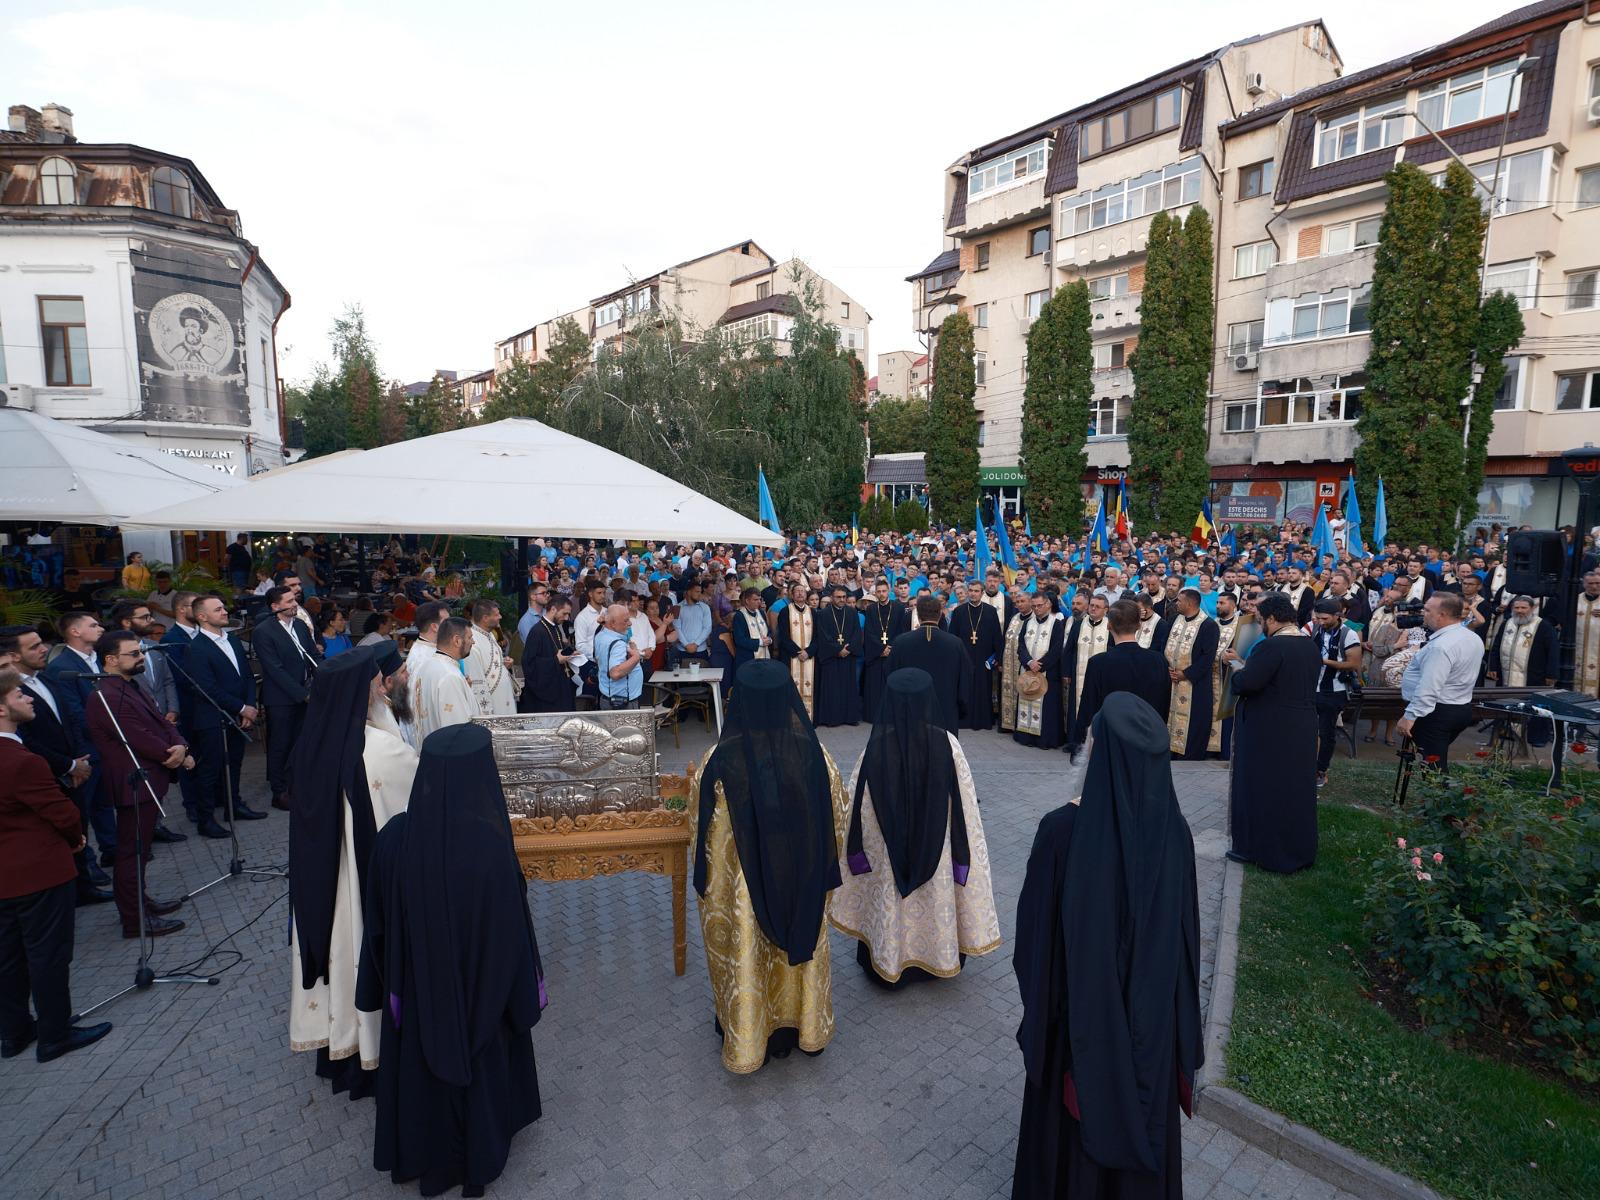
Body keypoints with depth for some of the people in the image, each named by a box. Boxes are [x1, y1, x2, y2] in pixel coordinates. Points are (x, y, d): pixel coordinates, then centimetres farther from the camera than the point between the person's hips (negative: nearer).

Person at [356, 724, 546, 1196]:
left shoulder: (394, 836, -20)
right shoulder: (489, 843, -31)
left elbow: (377, 923, -5)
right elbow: (511, 930, -20)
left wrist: (379, 986, 12)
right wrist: (525, 995, -3)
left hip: (415, 986, 3)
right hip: (478, 989, -2)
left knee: (419, 1065, 27)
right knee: (478, 1066, 24)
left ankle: (423, 1156, 50)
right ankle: (477, 1161, 46)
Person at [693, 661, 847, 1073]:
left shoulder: (721, 760, -24)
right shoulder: (812, 753, -19)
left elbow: (703, 830, -11)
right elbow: (838, 817, -6)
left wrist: (705, 881, 7)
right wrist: (818, 865, 11)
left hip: (742, 888, -1)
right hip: (801, 881, 2)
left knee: (746, 958, 22)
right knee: (797, 948, 26)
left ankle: (747, 1039, 43)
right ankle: (804, 1026, 48)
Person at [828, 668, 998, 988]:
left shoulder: (875, 748, -21)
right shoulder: (947, 744, -19)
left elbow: (858, 812, -11)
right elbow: (964, 807, -11)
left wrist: (858, 857, 4)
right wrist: (962, 859, 3)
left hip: (887, 857, -1)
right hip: (937, 855, 1)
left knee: (892, 907, 21)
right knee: (935, 901, 25)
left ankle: (890, 963, 40)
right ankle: (936, 957, 46)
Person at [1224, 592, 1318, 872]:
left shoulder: (1271, 646, -22)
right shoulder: (1310, 645, 6)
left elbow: (1246, 683, -27)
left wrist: (1236, 665, -6)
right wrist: (1245, 663, 13)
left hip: (1268, 731, -8)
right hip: (1302, 729, 8)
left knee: (1263, 788, 5)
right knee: (1296, 788, 18)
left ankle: (1260, 848, 15)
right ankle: (1299, 847, 31)